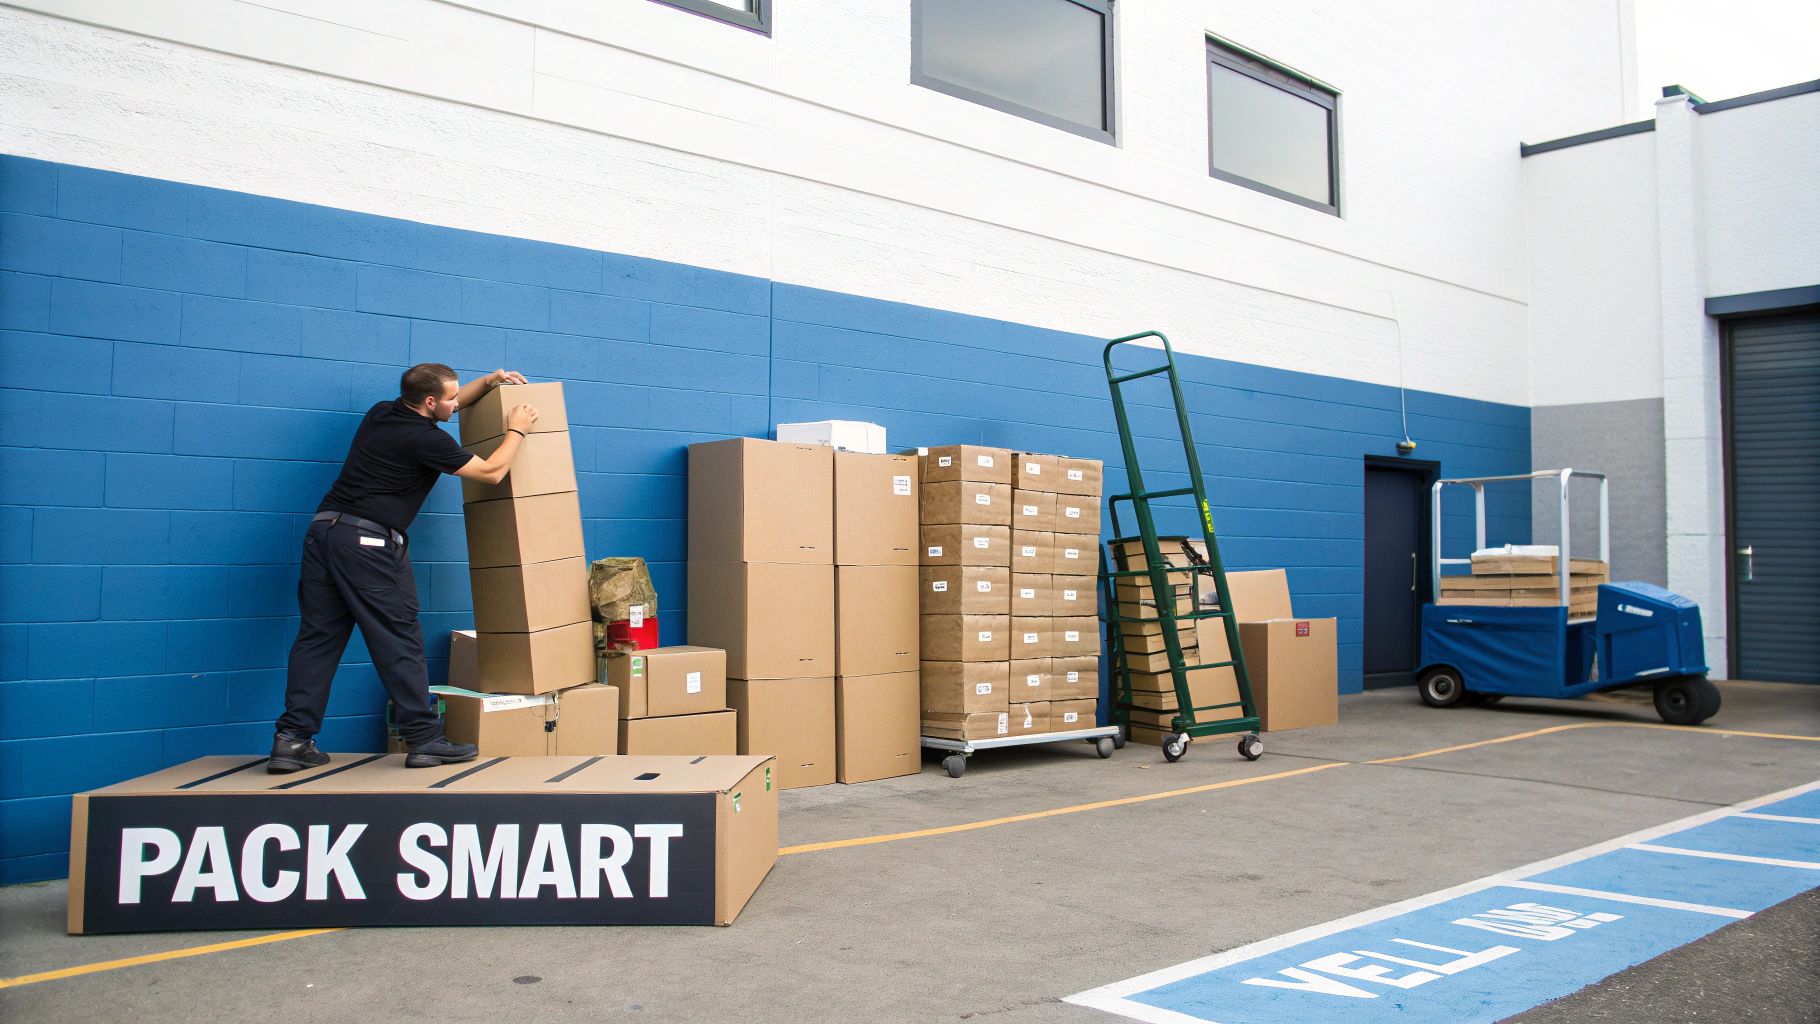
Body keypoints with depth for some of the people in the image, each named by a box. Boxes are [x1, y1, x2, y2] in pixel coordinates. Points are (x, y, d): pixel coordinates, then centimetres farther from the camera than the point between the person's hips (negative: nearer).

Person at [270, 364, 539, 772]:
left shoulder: (381, 413, 14)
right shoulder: (426, 439, -10)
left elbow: (450, 404, 33)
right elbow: (492, 472, 0)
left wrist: (489, 381, 28)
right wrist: (516, 430, 13)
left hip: (325, 527, 8)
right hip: (369, 543, -8)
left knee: (318, 638, 6)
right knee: (399, 640, -2)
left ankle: (292, 740, 4)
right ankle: (423, 739, 2)